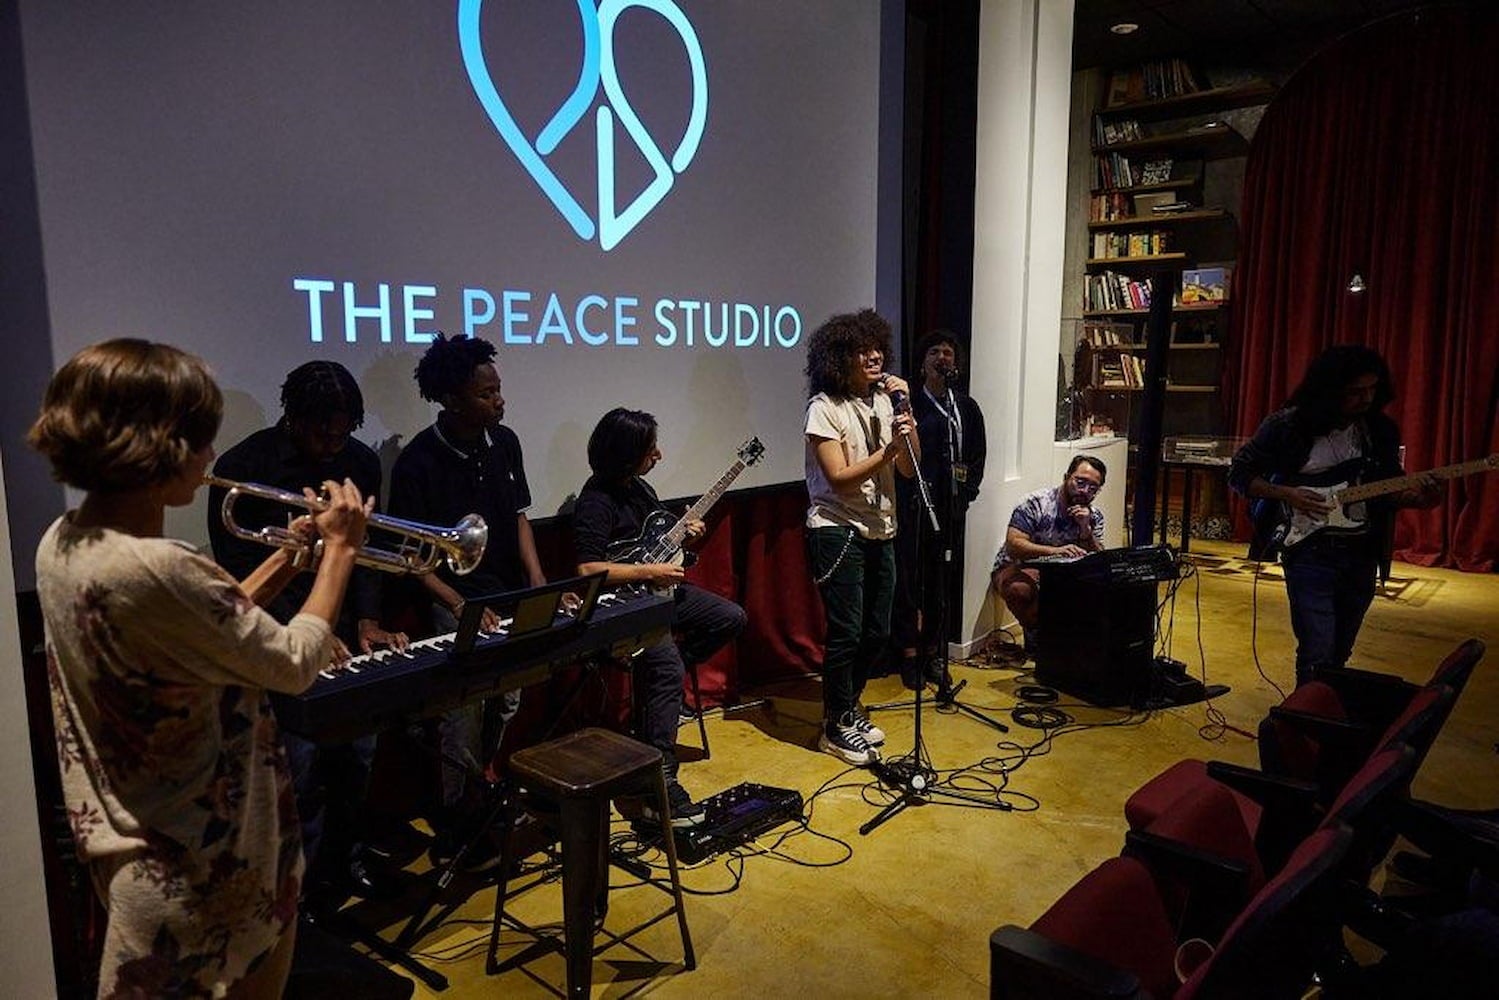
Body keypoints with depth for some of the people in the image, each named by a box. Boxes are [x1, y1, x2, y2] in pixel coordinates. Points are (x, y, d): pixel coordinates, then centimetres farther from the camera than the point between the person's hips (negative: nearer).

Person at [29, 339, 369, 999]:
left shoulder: (63, 542, -1)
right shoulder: (155, 570, -32)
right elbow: (296, 664, -20)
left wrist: (290, 555, 6)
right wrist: (340, 551, -10)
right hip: (196, 865, -9)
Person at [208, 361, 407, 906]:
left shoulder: (361, 461, 2)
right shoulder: (240, 468, -11)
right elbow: (239, 570, -10)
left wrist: (367, 621, -5)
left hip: (345, 630, 4)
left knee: (358, 750, 8)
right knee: (302, 760, -5)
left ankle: (346, 850, 30)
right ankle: (310, 868, 16)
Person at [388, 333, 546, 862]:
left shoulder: (504, 442, 1)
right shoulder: (418, 462, -16)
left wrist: (537, 580, -2)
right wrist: (459, 604, -20)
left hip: (510, 599, 6)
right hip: (454, 606, -6)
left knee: (508, 711, 14)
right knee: (464, 723, -3)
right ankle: (457, 831, 15)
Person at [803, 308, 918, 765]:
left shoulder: (883, 400, 8)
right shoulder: (825, 407, -10)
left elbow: (909, 468, 2)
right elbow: (840, 478, -17)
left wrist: (905, 411, -10)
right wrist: (887, 451, -27)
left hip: (879, 531, 7)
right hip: (837, 531, -7)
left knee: (876, 631, 12)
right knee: (846, 632, -6)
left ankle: (848, 707, 32)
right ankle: (836, 727, 11)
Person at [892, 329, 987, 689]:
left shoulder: (966, 407, 12)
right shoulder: (910, 404, -2)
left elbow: (977, 456, 15)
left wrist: (967, 491, 4)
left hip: (951, 507, 4)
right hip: (914, 504, -4)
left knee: (943, 579, 8)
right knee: (910, 577, -1)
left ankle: (932, 651, 20)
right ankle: (909, 653, 9)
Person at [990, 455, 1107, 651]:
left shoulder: (1094, 517, -1)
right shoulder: (1035, 504, -18)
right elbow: (1013, 545, -27)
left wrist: (1085, 529, -24)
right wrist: (1055, 551, -41)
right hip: (1016, 569, -4)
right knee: (1020, 589, -39)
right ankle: (1035, 633, -9)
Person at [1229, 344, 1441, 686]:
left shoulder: (1381, 430, 5)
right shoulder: (1287, 425, -8)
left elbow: (1389, 490, 13)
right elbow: (1239, 473, -3)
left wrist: (1416, 498, -9)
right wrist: (1287, 494, -17)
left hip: (1362, 554, 5)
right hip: (1310, 551, -5)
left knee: (1339, 655, 15)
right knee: (1318, 657, -10)